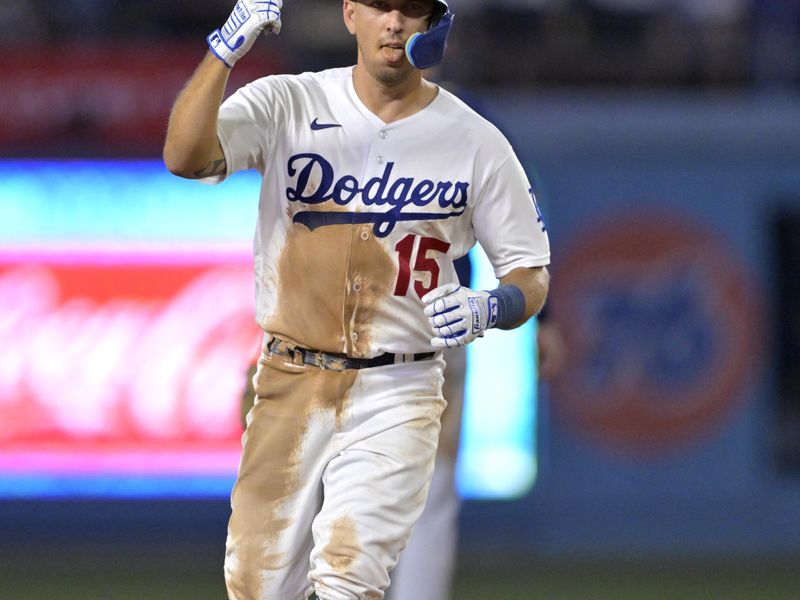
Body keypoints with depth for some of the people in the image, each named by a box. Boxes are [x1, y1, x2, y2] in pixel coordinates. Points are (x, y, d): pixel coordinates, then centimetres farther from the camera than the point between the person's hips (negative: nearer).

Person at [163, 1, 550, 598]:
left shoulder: (476, 142, 1)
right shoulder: (287, 104, 0)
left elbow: (532, 277, 5)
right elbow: (185, 157, -16)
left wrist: (484, 309, -17)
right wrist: (225, 50, -27)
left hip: (397, 397, -2)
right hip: (288, 390, 2)